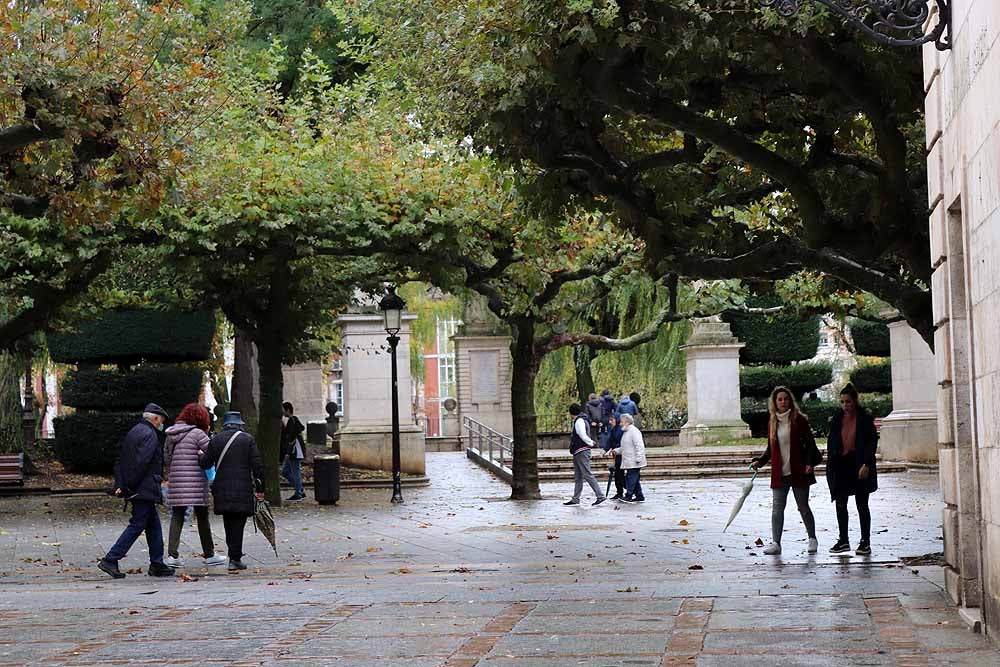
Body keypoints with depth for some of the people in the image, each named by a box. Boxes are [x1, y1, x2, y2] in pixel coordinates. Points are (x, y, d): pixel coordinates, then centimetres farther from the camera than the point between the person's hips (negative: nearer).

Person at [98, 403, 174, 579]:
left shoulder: (133, 432, 18)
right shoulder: (150, 434, -12)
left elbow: (121, 460, 15)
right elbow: (141, 462, -22)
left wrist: (120, 485, 9)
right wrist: (130, 485, -17)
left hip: (135, 490, 10)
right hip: (144, 490, -10)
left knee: (154, 524, 14)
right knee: (137, 525, -7)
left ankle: (156, 564, 16)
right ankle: (110, 560, -10)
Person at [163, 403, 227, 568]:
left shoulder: (170, 435, 12)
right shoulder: (197, 433, -8)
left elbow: (166, 457, 16)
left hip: (176, 482, 5)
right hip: (195, 482, -5)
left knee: (177, 517, 6)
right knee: (202, 517, 6)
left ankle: (172, 555, -5)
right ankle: (209, 554, 15)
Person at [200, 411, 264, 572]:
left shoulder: (216, 439, 4)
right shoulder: (248, 439, -1)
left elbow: (205, 463, 6)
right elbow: (257, 465, -5)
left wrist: (199, 456, 28)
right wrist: (259, 487, 2)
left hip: (222, 490, 3)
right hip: (243, 490, -2)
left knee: (229, 523, 16)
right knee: (238, 524, 1)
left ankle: (234, 555, 21)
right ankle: (235, 559, -3)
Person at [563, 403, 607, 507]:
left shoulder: (579, 421, -13)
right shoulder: (584, 420, 19)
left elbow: (583, 435, -22)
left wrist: (590, 443, -10)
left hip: (581, 451, -10)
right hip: (579, 452, 10)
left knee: (588, 475, -10)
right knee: (578, 477, 12)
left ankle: (600, 496, -12)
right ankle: (575, 499, 16)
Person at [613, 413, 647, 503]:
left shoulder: (634, 431, -12)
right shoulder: (626, 432, 19)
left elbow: (639, 446, -19)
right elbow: (624, 447, 27)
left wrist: (638, 459, -23)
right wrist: (617, 451, 13)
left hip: (634, 463, -10)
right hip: (629, 462, 10)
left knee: (631, 478, -8)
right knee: (634, 479, 12)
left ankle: (628, 496, -6)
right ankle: (639, 496, 17)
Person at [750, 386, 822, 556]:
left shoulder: (799, 420, -3)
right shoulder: (772, 423, 9)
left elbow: (809, 443, -3)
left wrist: (810, 462, -15)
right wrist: (759, 461, 2)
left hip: (798, 472, -3)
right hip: (779, 473, 3)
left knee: (803, 507, 7)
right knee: (777, 508, -4)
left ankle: (812, 539, 23)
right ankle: (775, 543, -4)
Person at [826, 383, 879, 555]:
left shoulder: (864, 418, -6)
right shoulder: (837, 419, 7)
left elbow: (872, 441, -8)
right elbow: (831, 443, 9)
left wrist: (866, 464, -17)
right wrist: (831, 467, 3)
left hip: (859, 466, -4)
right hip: (841, 465, 4)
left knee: (862, 505, 3)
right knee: (840, 504, 6)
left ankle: (865, 542, 9)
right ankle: (843, 540, 16)